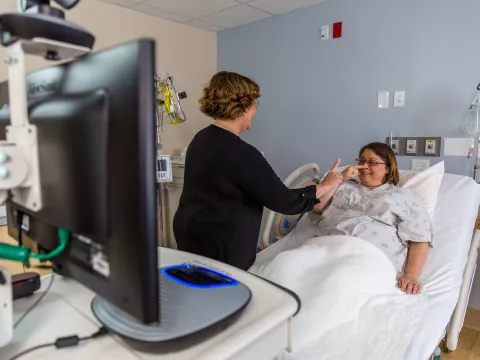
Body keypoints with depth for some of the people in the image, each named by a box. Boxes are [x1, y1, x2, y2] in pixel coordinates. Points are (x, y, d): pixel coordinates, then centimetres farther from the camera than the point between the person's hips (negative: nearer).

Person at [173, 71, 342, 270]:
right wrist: (324, 186, -4)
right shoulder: (241, 153, -26)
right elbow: (283, 201, -20)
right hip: (216, 247, -9)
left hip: (190, 234, 9)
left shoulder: (201, 138, 3)